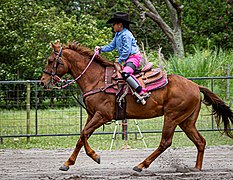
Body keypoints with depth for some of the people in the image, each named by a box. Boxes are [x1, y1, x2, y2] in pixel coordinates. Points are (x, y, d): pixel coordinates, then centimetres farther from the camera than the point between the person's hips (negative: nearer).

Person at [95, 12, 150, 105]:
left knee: (125, 74, -32)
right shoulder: (117, 35, 15)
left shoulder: (126, 35, -15)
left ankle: (142, 92, -37)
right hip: (127, 59, 11)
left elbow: (126, 51, -18)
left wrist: (119, 60, -14)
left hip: (134, 57, -11)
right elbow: (111, 46, 23)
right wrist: (101, 48, 10)